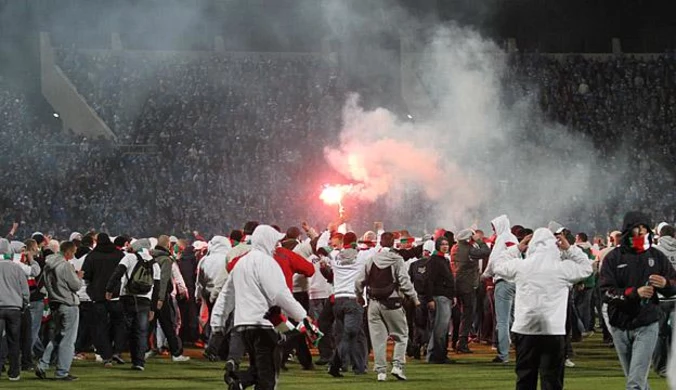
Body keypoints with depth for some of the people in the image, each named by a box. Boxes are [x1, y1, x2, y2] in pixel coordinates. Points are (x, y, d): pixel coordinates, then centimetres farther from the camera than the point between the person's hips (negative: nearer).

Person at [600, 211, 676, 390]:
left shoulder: (656, 256, 3)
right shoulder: (614, 258, -1)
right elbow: (607, 292, -11)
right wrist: (635, 293, -25)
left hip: (647, 326, -2)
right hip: (620, 326, 2)